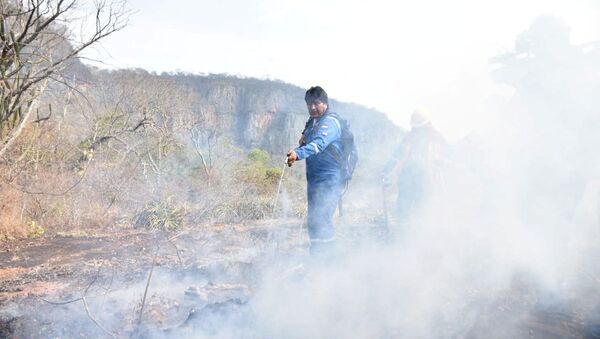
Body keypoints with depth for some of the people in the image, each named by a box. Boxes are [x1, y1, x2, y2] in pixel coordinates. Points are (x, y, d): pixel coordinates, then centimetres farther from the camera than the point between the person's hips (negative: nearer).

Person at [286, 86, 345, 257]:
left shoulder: (330, 122, -14)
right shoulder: (312, 121, 16)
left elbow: (319, 144, -32)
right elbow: (308, 142, 25)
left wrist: (298, 153, -48)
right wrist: (303, 140, 1)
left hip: (329, 179, -10)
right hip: (315, 179, 10)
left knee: (321, 219, -16)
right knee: (314, 219, 16)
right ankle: (315, 256, 28)